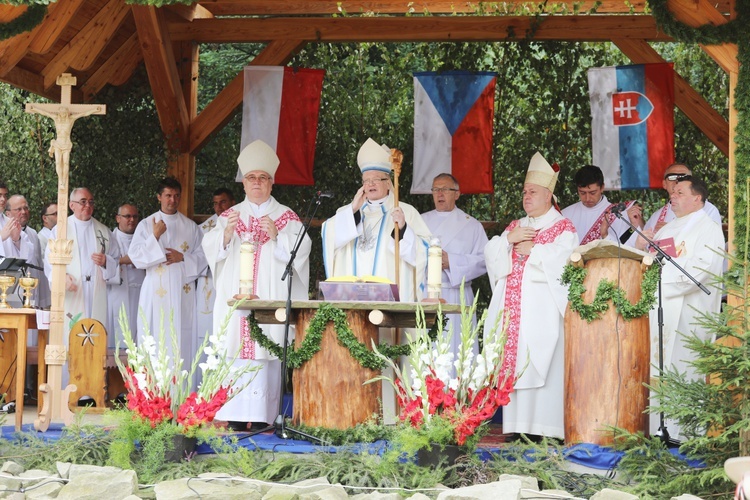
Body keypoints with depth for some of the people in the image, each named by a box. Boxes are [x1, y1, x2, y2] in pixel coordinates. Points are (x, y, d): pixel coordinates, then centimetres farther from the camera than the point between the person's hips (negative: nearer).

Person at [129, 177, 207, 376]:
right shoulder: (146, 224, 6)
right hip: (156, 291, -2)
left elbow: (202, 257, 9)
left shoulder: (191, 227, 12)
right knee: (155, 339, -6)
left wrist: (183, 258, -7)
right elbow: (135, 256, -3)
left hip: (183, 291, 2)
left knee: (182, 339, -2)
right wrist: (154, 237, -12)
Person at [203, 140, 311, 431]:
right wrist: (227, 232, -14)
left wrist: (277, 236, -16)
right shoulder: (229, 216, 16)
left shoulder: (288, 218, 11)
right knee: (236, 354, -7)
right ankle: (236, 417, -6)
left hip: (272, 298, -1)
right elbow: (212, 250, 4)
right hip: (236, 297, 2)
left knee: (267, 359, -9)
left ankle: (262, 417, -7)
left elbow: (301, 251, -1)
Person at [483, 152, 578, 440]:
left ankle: (546, 428, -11)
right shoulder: (514, 227, 23)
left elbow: (560, 259, -14)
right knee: (513, 365, 0)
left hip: (542, 309, -6)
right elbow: (491, 253, 12)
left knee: (542, 369, -11)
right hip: (512, 308, 6)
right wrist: (509, 239, -5)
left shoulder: (564, 229, 4)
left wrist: (529, 250, -4)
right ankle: (517, 425, 2)